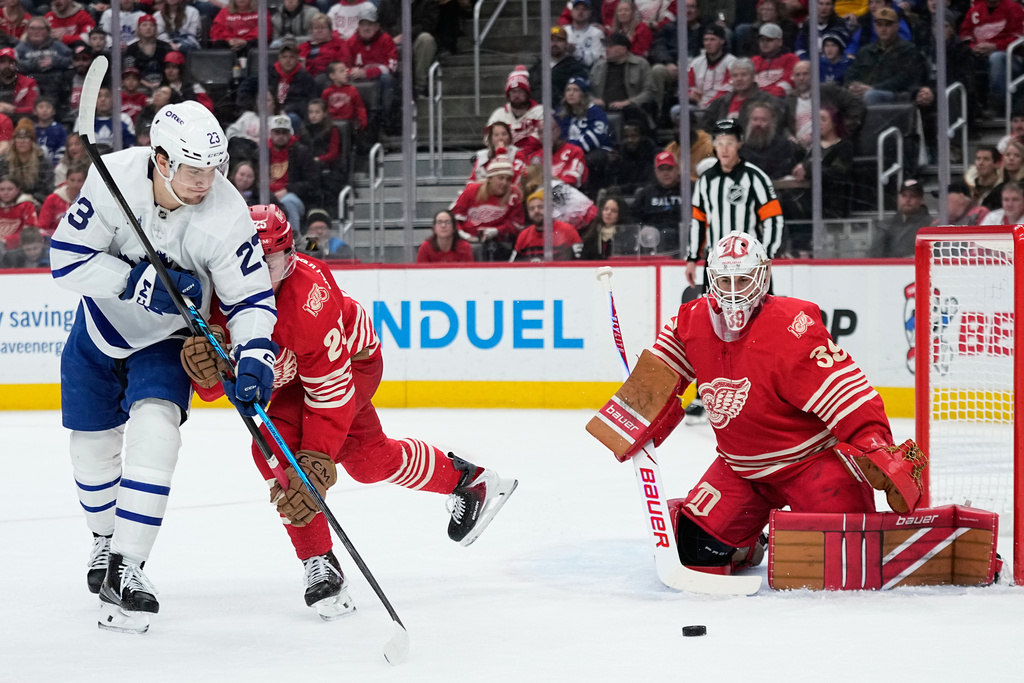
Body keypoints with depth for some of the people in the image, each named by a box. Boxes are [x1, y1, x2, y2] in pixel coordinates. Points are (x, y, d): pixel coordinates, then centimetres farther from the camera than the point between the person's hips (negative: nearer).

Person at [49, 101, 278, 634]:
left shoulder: (226, 215, -28)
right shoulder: (114, 179, -28)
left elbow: (251, 298, -19)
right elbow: (67, 259, -25)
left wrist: (254, 354, -37)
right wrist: (141, 281, -35)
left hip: (165, 339, -2)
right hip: (102, 324, 2)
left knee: (154, 428, -25)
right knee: (93, 442, 11)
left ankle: (126, 568, -22)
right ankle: (106, 539, 41)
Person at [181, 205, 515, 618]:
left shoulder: (308, 294, -41)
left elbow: (331, 388, -39)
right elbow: (213, 387, -22)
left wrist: (316, 461, -45)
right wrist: (204, 363, -46)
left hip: (353, 359, -7)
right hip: (296, 367, 7)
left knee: (278, 444, -22)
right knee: (368, 461, 16)